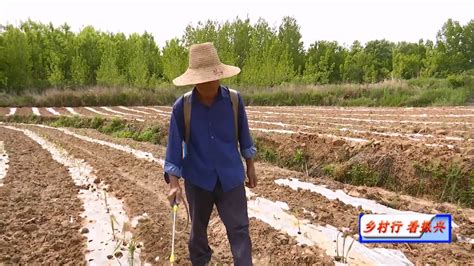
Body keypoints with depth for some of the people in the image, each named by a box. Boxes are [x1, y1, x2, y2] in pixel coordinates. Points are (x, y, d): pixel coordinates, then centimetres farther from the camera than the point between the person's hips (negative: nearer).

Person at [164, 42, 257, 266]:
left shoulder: (234, 100, -9)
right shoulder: (182, 106, -12)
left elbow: (243, 135, 3)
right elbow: (174, 145, -10)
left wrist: (250, 167, 9)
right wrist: (174, 183, -15)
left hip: (231, 177, 0)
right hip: (197, 179, 1)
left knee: (239, 229, 1)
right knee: (198, 227, 19)